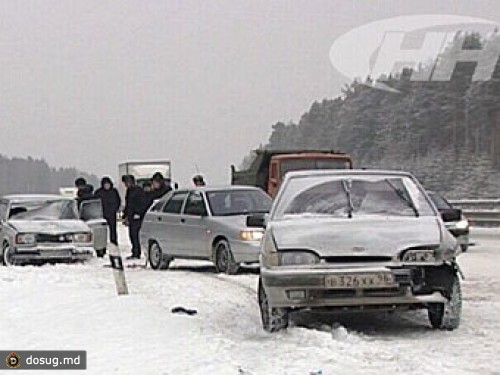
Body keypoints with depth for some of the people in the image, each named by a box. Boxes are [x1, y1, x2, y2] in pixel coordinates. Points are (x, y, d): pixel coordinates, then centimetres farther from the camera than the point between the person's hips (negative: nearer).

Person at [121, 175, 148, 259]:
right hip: (130, 217, 9)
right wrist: (126, 215, 21)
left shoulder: (138, 190, -8)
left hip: (136, 217, -9)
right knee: (132, 234, 8)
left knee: (134, 234, -13)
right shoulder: (129, 191, 18)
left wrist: (138, 213, -17)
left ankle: (136, 253, -11)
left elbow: (144, 203, -12)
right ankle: (136, 253, 13)